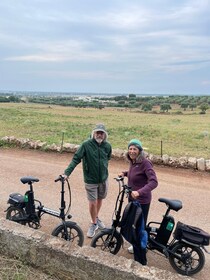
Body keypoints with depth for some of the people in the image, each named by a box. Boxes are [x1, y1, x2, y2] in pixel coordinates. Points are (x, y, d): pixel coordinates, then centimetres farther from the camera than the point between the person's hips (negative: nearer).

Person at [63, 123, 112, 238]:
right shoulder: (86, 144, -18)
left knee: (99, 199, 20)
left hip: (103, 179, 4)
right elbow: (76, 159, -20)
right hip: (90, 180, -4)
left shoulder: (107, 146, -6)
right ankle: (94, 224, 26)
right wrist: (67, 172, -28)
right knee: (92, 203, 2)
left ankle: (96, 218, 45)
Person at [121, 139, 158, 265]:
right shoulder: (133, 162, 2)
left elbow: (154, 181, -34)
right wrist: (125, 173, 9)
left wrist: (139, 192, -45)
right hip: (132, 198, 9)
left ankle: (141, 261, 13)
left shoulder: (145, 163, -23)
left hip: (141, 201, -9)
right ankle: (137, 246, 50)